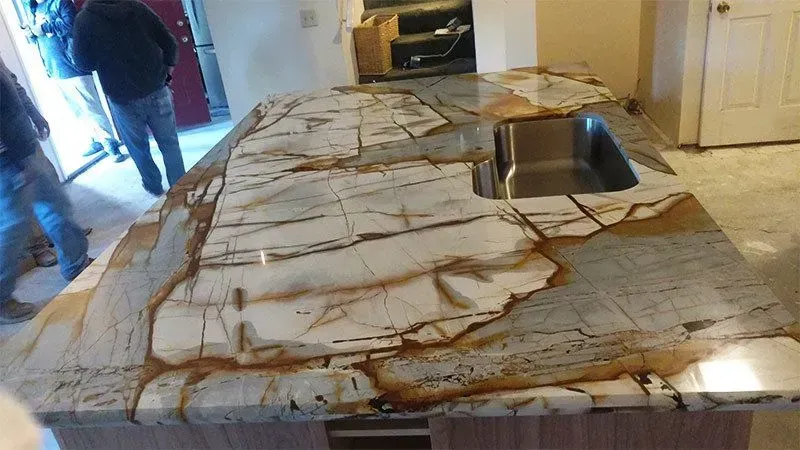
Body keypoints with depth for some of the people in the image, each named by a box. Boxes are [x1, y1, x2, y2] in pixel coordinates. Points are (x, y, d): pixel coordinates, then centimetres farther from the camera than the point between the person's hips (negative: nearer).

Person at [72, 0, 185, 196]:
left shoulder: (84, 19, -7)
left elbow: (83, 63, 0)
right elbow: (169, 43, -1)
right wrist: (167, 71, 13)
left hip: (123, 98, -1)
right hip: (157, 90, 1)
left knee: (138, 146, 19)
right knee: (169, 143, 11)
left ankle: (154, 186, 33)